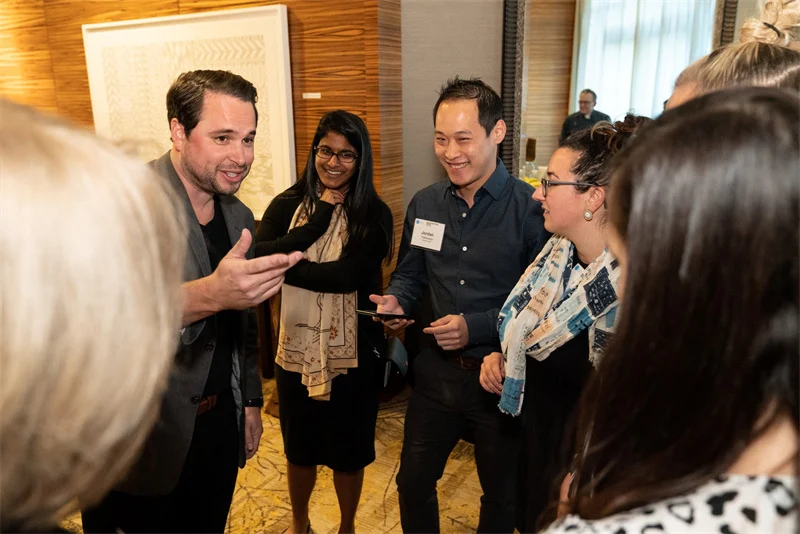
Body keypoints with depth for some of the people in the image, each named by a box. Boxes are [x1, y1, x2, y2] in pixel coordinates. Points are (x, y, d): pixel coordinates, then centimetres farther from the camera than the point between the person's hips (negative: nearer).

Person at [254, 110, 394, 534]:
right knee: (299, 449, 22)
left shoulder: (374, 215, -10)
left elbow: (346, 275, -25)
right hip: (296, 350, 2)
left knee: (348, 451, 17)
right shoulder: (288, 204, -3)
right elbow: (256, 257, -19)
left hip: (353, 354, -2)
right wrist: (319, 218, -21)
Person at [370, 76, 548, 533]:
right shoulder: (424, 205, 0)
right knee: (413, 482, 20)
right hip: (438, 370, 4)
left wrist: (478, 327, -24)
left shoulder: (532, 208, -17)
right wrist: (396, 301, -9)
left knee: (502, 494, 21)